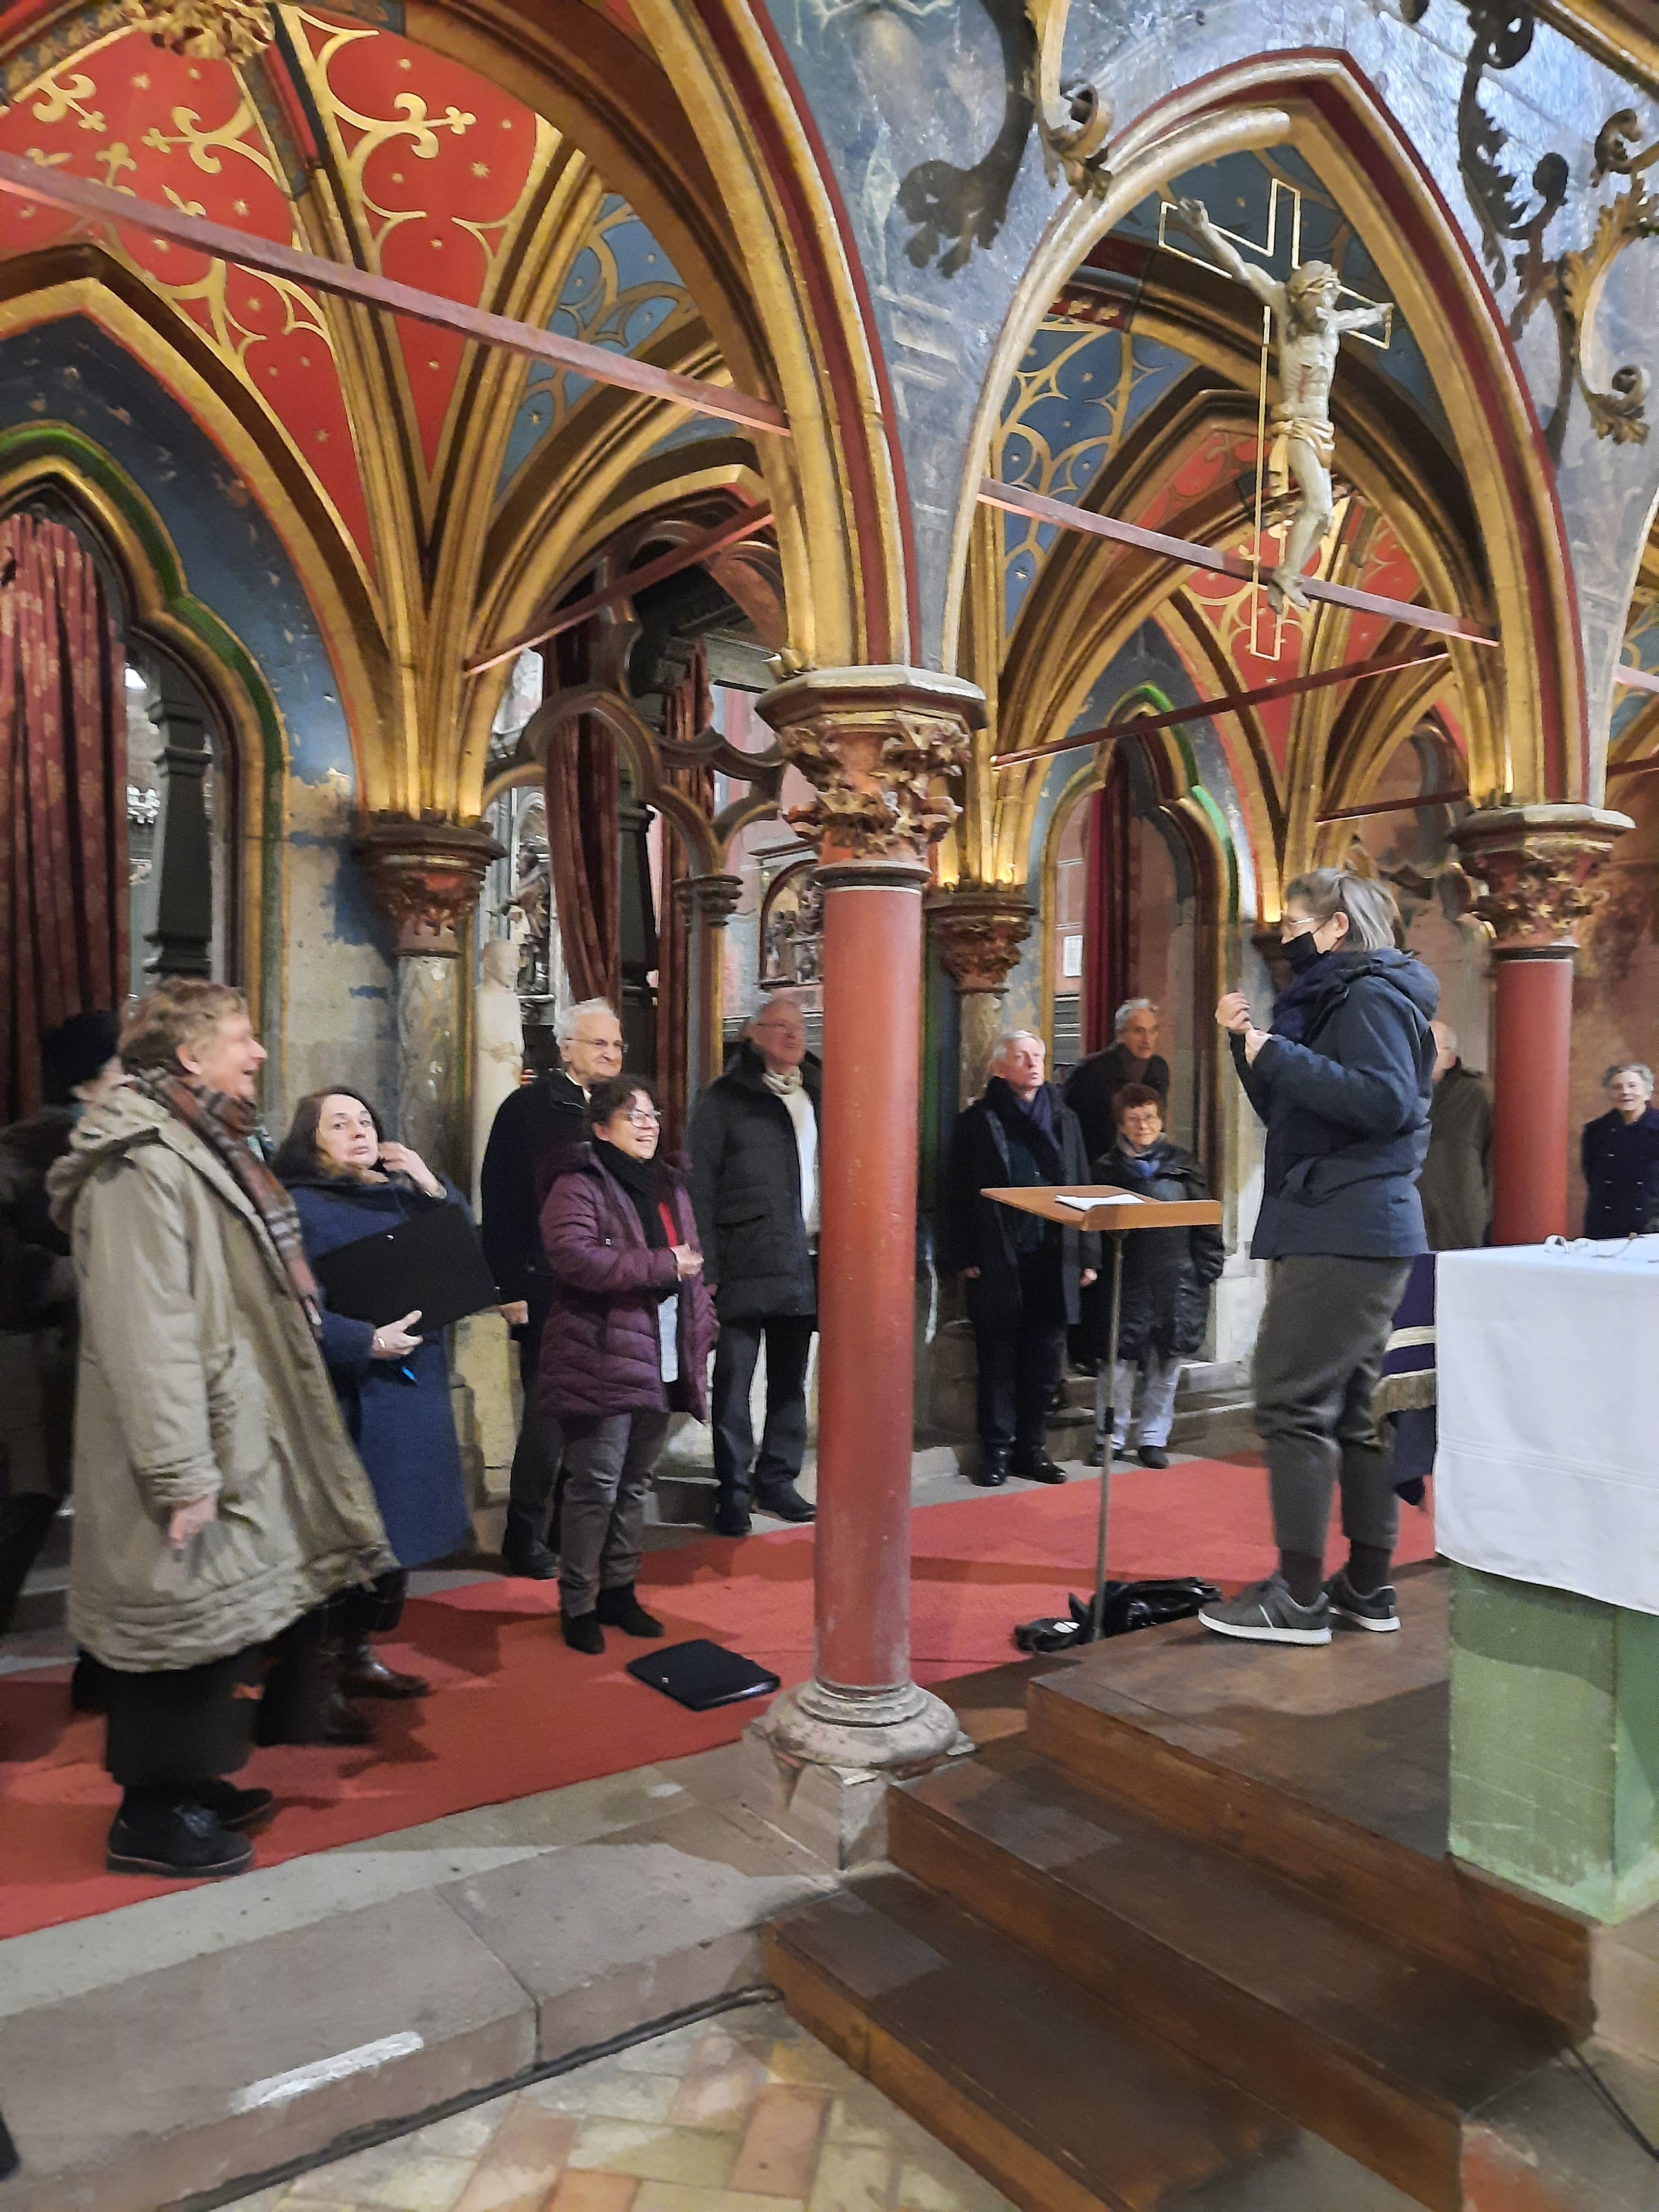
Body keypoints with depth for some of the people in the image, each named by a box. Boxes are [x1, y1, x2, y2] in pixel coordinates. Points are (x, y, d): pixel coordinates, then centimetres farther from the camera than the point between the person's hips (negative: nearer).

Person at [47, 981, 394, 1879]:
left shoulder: (208, 1149, 15)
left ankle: (192, 1781, 33)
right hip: (197, 1446, -10)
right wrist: (182, 1475, -26)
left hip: (243, 1436, 10)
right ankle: (155, 1813, 18)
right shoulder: (141, 1165, -19)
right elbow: (145, 1333, -25)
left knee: (225, 1608, 18)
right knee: (189, 1616, 1)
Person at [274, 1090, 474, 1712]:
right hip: (347, 1398, -7)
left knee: (393, 1530, 14)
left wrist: (435, 1188, -3)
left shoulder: (401, 1195, 11)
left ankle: (357, 1655, 29)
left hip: (412, 1388, 7)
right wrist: (368, 1342, -22)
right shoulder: (298, 1208, -9)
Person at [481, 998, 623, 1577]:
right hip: (549, 1291, -5)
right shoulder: (528, 1107, -5)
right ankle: (524, 1538, 15)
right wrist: (511, 1288, -14)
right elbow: (500, 1202, -9)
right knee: (549, 1415, 1)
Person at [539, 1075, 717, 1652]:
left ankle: (619, 1590, 28)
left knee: (634, 1484, 15)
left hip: (661, 1360, 7)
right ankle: (577, 1604, 12)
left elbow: (691, 1263, 21)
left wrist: (701, 1329, 12)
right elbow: (572, 1256, -24)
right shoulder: (578, 1185, -8)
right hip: (601, 1360, -7)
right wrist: (660, 1265, -21)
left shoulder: (670, 1185, 16)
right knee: (596, 1486, -2)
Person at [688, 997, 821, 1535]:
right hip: (747, 1263, -5)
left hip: (806, 1261, 5)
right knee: (734, 1377, 0)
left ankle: (777, 1480, 25)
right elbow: (700, 1186, -6)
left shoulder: (817, 1095, 12)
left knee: (791, 1377, 13)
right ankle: (733, 1490, 11)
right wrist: (707, 1264, -12)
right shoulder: (726, 1098, -3)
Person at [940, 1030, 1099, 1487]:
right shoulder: (978, 1122, 1)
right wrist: (960, 1257, -8)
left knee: (1044, 1362, 8)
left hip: (1053, 1261, 4)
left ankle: (1031, 1447, 21)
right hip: (997, 1262, -3)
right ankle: (997, 1450, 14)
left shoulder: (1064, 1120, 13)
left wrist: (1088, 1255, 7)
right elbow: (956, 1195, -2)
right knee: (998, 1362, 3)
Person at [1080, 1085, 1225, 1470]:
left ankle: (1154, 1437, 21)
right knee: (1120, 1360, 0)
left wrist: (1206, 1269, 2)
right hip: (1125, 1283, -1)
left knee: (1167, 1364, 8)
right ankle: (1112, 1436, 15)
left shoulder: (1182, 1166, 5)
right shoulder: (1107, 1168, 4)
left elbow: (1204, 1222, 7)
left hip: (1176, 1282, 1)